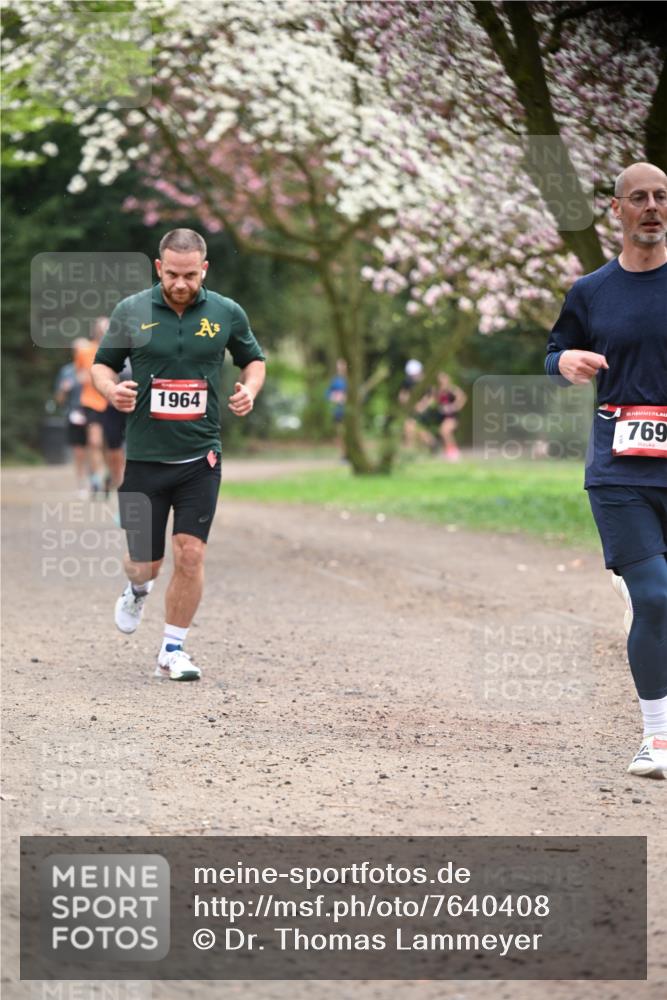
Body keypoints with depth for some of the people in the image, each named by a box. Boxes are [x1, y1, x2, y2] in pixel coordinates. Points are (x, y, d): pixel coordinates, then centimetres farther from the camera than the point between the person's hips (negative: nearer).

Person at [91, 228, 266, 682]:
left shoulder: (227, 313, 0)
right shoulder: (131, 311, -3)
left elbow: (254, 359, 15)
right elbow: (103, 364, 8)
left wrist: (249, 390, -6)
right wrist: (112, 390, -14)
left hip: (200, 457, 0)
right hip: (144, 455, 0)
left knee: (191, 555, -9)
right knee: (145, 561, 5)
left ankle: (173, 651, 7)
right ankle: (139, 588, 43)